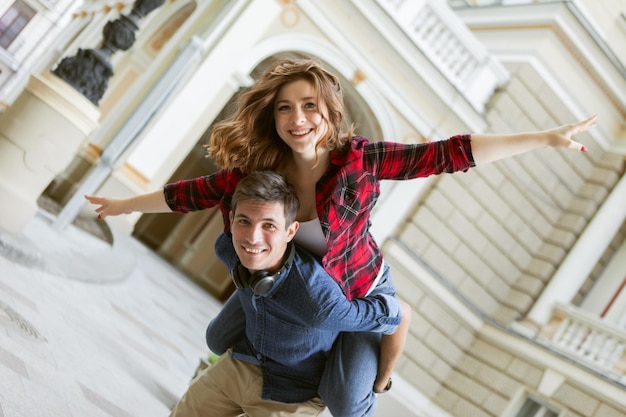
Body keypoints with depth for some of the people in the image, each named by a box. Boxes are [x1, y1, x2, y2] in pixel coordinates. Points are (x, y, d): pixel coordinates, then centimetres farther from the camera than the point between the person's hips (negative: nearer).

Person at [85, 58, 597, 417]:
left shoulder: (358, 158, -32)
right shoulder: (257, 167, -23)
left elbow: (447, 154, -34)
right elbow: (193, 193, -10)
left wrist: (545, 139, -36)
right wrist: (125, 204, 0)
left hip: (358, 287, -4)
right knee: (221, 337, 18)